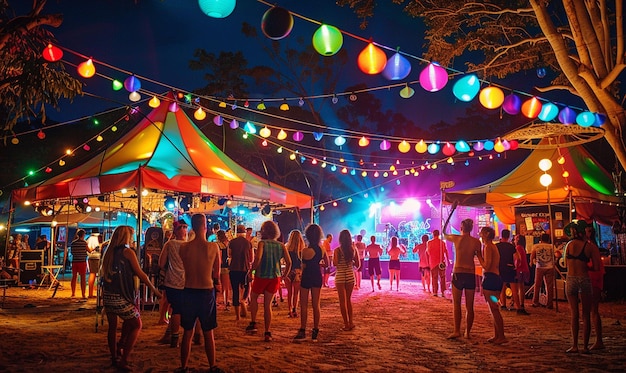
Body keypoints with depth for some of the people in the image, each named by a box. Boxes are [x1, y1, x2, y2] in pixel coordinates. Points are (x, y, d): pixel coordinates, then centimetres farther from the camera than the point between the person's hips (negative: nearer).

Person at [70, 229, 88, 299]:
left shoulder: (73, 243, 2)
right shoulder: (84, 242, -9)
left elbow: (72, 252, 10)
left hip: (74, 261, 4)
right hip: (82, 261, -4)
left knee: (74, 277, 13)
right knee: (83, 278, 1)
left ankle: (73, 294, 21)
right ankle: (83, 295, 0)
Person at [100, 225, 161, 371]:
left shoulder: (109, 252, 10)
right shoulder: (128, 251, -7)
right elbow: (140, 274, -8)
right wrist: (154, 289, -1)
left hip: (107, 295, 6)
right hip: (121, 297, -6)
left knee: (112, 326, 23)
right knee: (137, 325, 9)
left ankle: (114, 357, 29)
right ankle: (123, 360, 4)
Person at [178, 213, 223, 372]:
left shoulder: (183, 247, -5)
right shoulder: (213, 247, -11)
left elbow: (186, 268, 8)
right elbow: (216, 272, 0)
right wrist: (215, 283, 22)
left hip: (188, 292, 2)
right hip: (207, 292, -2)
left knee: (187, 332, 13)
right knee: (208, 333, 11)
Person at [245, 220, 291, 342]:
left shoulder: (262, 243, -8)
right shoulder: (281, 245, 4)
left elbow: (258, 258, -23)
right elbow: (289, 262, -2)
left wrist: (252, 269, -8)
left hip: (261, 276, -3)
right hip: (275, 277, 3)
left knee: (253, 297, 22)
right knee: (268, 304, 10)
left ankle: (253, 323, 13)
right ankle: (267, 333, 9)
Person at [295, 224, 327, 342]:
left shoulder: (306, 250, -19)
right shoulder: (322, 250, -2)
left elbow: (303, 266, -10)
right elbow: (327, 263, 9)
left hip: (307, 277, -5)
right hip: (317, 277, 5)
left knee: (304, 305, 6)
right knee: (316, 305, 11)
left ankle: (303, 331, 9)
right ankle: (315, 332, 16)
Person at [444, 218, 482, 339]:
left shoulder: (456, 238, -4)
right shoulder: (476, 242, -1)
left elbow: (444, 235, 16)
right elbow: (480, 258, 2)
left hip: (458, 273, -2)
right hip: (471, 274, 2)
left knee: (456, 304, 5)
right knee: (469, 306, 9)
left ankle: (457, 331, -2)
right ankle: (467, 332, 14)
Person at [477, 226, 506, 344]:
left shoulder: (488, 247, -11)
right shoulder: (493, 246, 19)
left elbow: (486, 265, -17)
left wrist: (478, 255, -8)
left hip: (490, 278, -10)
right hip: (496, 278, 10)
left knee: (494, 308, -7)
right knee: (494, 309, 13)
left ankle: (501, 336, -5)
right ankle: (497, 335, 17)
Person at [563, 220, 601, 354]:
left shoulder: (569, 245, 1)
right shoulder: (590, 246, -2)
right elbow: (596, 267, -3)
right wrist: (585, 266, 15)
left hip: (571, 280, 1)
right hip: (584, 280, -1)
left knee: (574, 314, 9)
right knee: (586, 315, 8)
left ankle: (575, 345, 9)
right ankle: (585, 346, 10)